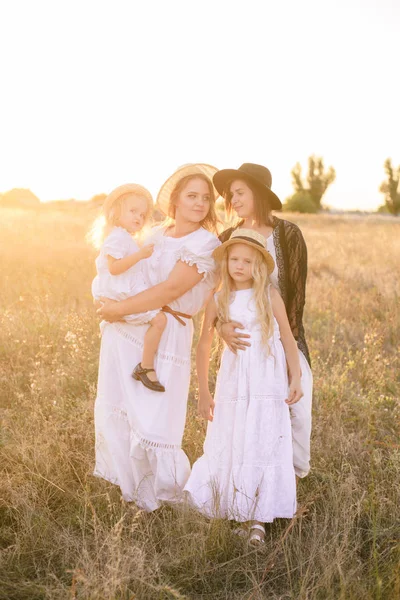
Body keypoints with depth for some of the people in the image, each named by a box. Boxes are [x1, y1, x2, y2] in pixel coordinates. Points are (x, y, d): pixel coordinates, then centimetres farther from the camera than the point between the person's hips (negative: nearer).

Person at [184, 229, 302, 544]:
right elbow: (204, 345, 6)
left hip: (268, 385, -1)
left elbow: (288, 338, 2)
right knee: (228, 447, 5)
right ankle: (231, 511, 22)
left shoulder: (270, 296, -4)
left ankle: (257, 519, 10)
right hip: (233, 385, 1)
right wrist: (203, 392, 6)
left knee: (263, 445, 2)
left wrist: (296, 379, -3)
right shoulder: (219, 301, -1)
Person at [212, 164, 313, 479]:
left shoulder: (288, 234, -6)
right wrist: (222, 326, -22)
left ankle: (295, 472, 24)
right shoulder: (227, 239, 1)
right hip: (242, 339, 2)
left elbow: (297, 290, -6)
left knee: (296, 405, -1)